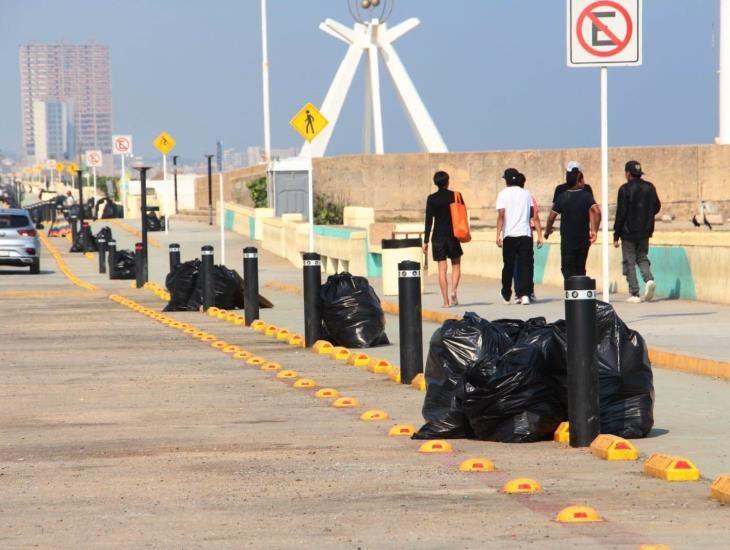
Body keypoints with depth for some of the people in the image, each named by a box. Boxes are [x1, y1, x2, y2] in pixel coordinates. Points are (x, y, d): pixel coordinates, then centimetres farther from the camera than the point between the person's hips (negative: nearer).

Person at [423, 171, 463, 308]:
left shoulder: (431, 199, -3)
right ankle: (454, 290, -9)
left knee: (442, 269, 1)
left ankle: (446, 301, -2)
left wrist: (425, 241, -1)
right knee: (456, 265, 15)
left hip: (438, 236, 0)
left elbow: (429, 220, -4)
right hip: (453, 235, 0)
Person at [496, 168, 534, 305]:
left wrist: (498, 234, -12)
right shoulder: (526, 194, 9)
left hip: (509, 235, -1)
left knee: (508, 265, 10)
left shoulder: (503, 194, -1)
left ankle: (506, 295, 22)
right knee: (525, 265, -1)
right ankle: (524, 295, -13)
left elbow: (501, 214, -10)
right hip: (525, 234, 1)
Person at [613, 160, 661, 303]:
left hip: (628, 232, -5)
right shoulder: (650, 188, 4)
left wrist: (616, 235, -7)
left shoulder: (625, 189, -12)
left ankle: (634, 294, -2)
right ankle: (649, 279, -9)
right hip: (644, 232, 5)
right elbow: (657, 207, 13)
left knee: (630, 262, 2)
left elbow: (621, 213, -12)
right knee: (642, 258, 18)